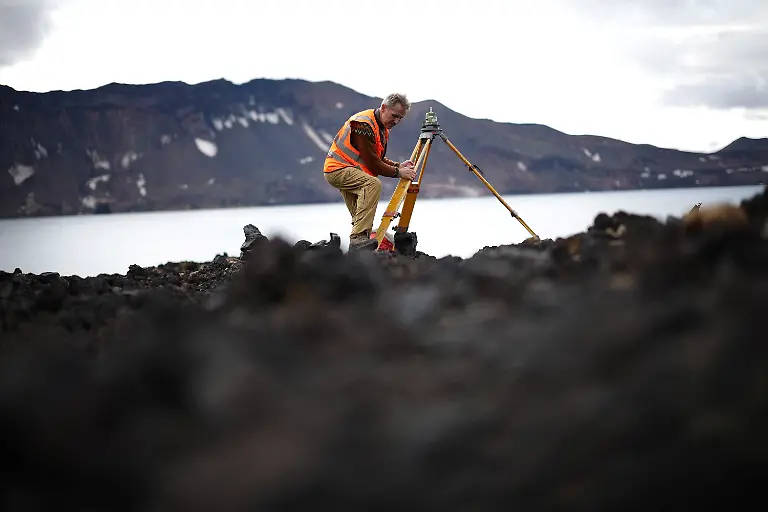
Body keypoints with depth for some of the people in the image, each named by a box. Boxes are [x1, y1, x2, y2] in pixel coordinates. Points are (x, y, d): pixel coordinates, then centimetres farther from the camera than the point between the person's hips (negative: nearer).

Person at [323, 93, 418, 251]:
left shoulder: (383, 129, 10)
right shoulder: (364, 124, -22)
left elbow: (379, 159, 15)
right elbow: (372, 163, -23)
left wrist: (398, 165, -2)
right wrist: (398, 172, -19)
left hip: (350, 172, 11)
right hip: (338, 168, -11)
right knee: (373, 184, -33)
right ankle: (359, 238, -40)